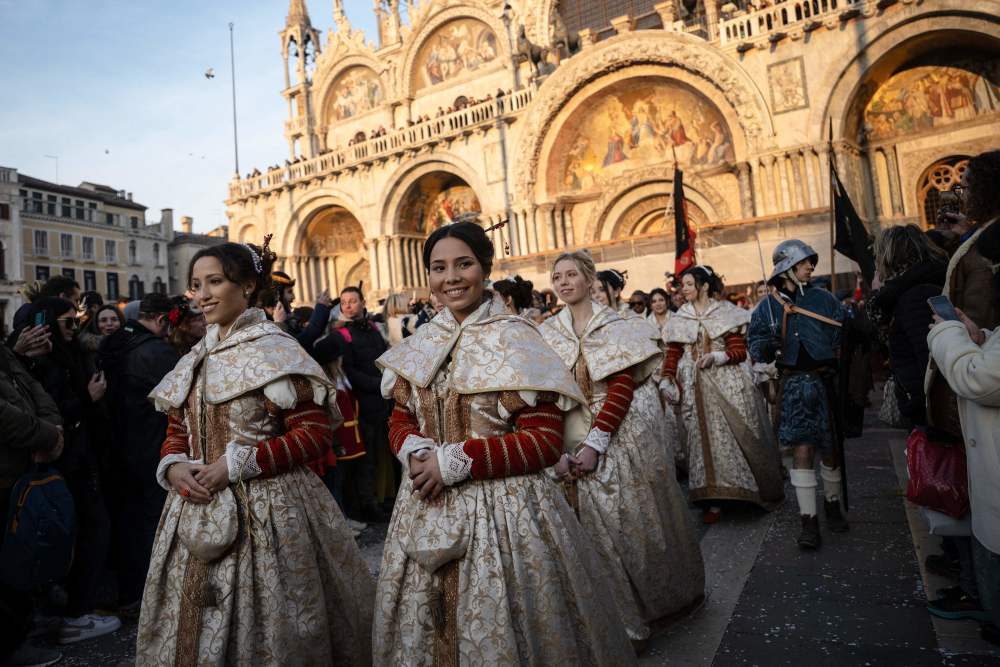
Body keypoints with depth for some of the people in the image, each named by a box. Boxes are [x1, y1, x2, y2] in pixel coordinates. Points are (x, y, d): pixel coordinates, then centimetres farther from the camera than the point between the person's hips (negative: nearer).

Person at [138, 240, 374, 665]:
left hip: (264, 512, -7)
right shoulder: (196, 360, 12)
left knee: (264, 628, 6)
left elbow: (316, 432, -16)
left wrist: (237, 464, -19)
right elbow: (178, 431, 17)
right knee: (198, 625, 18)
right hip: (200, 512, 7)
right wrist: (172, 466, -5)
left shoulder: (275, 350, -10)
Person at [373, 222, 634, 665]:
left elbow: (546, 440, -15)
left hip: (502, 508, -5)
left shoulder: (516, 339, -10)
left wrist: (454, 461, -18)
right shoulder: (419, 346, 6)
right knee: (423, 629, 19)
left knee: (498, 630, 9)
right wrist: (414, 450, -10)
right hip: (427, 509, 5)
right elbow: (401, 419, 13)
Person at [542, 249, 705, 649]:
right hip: (578, 441, 2)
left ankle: (669, 594, 35)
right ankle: (631, 622, 22)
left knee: (639, 515, 9)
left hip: (624, 436, -2)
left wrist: (596, 443, -20)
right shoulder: (548, 334, 3)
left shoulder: (615, 326, -5)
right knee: (602, 525, 5)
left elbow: (623, 387, -13)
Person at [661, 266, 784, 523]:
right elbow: (672, 353, 3)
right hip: (696, 388, 2)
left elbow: (740, 350, -4)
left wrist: (716, 356, -21)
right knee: (704, 438, 2)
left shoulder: (726, 313, 0)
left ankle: (760, 489, 22)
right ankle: (713, 500, 8)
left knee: (739, 434, 3)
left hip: (728, 384, -2)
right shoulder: (680, 320, 8)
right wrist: (666, 380, -10)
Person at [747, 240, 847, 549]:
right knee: (802, 451, -6)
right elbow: (754, 344, 3)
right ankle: (808, 521, 4)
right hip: (794, 384, -1)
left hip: (826, 381, 2)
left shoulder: (822, 298, 3)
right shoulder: (767, 307, 1)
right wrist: (768, 347, -18)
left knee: (830, 450, 12)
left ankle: (833, 505, 36)